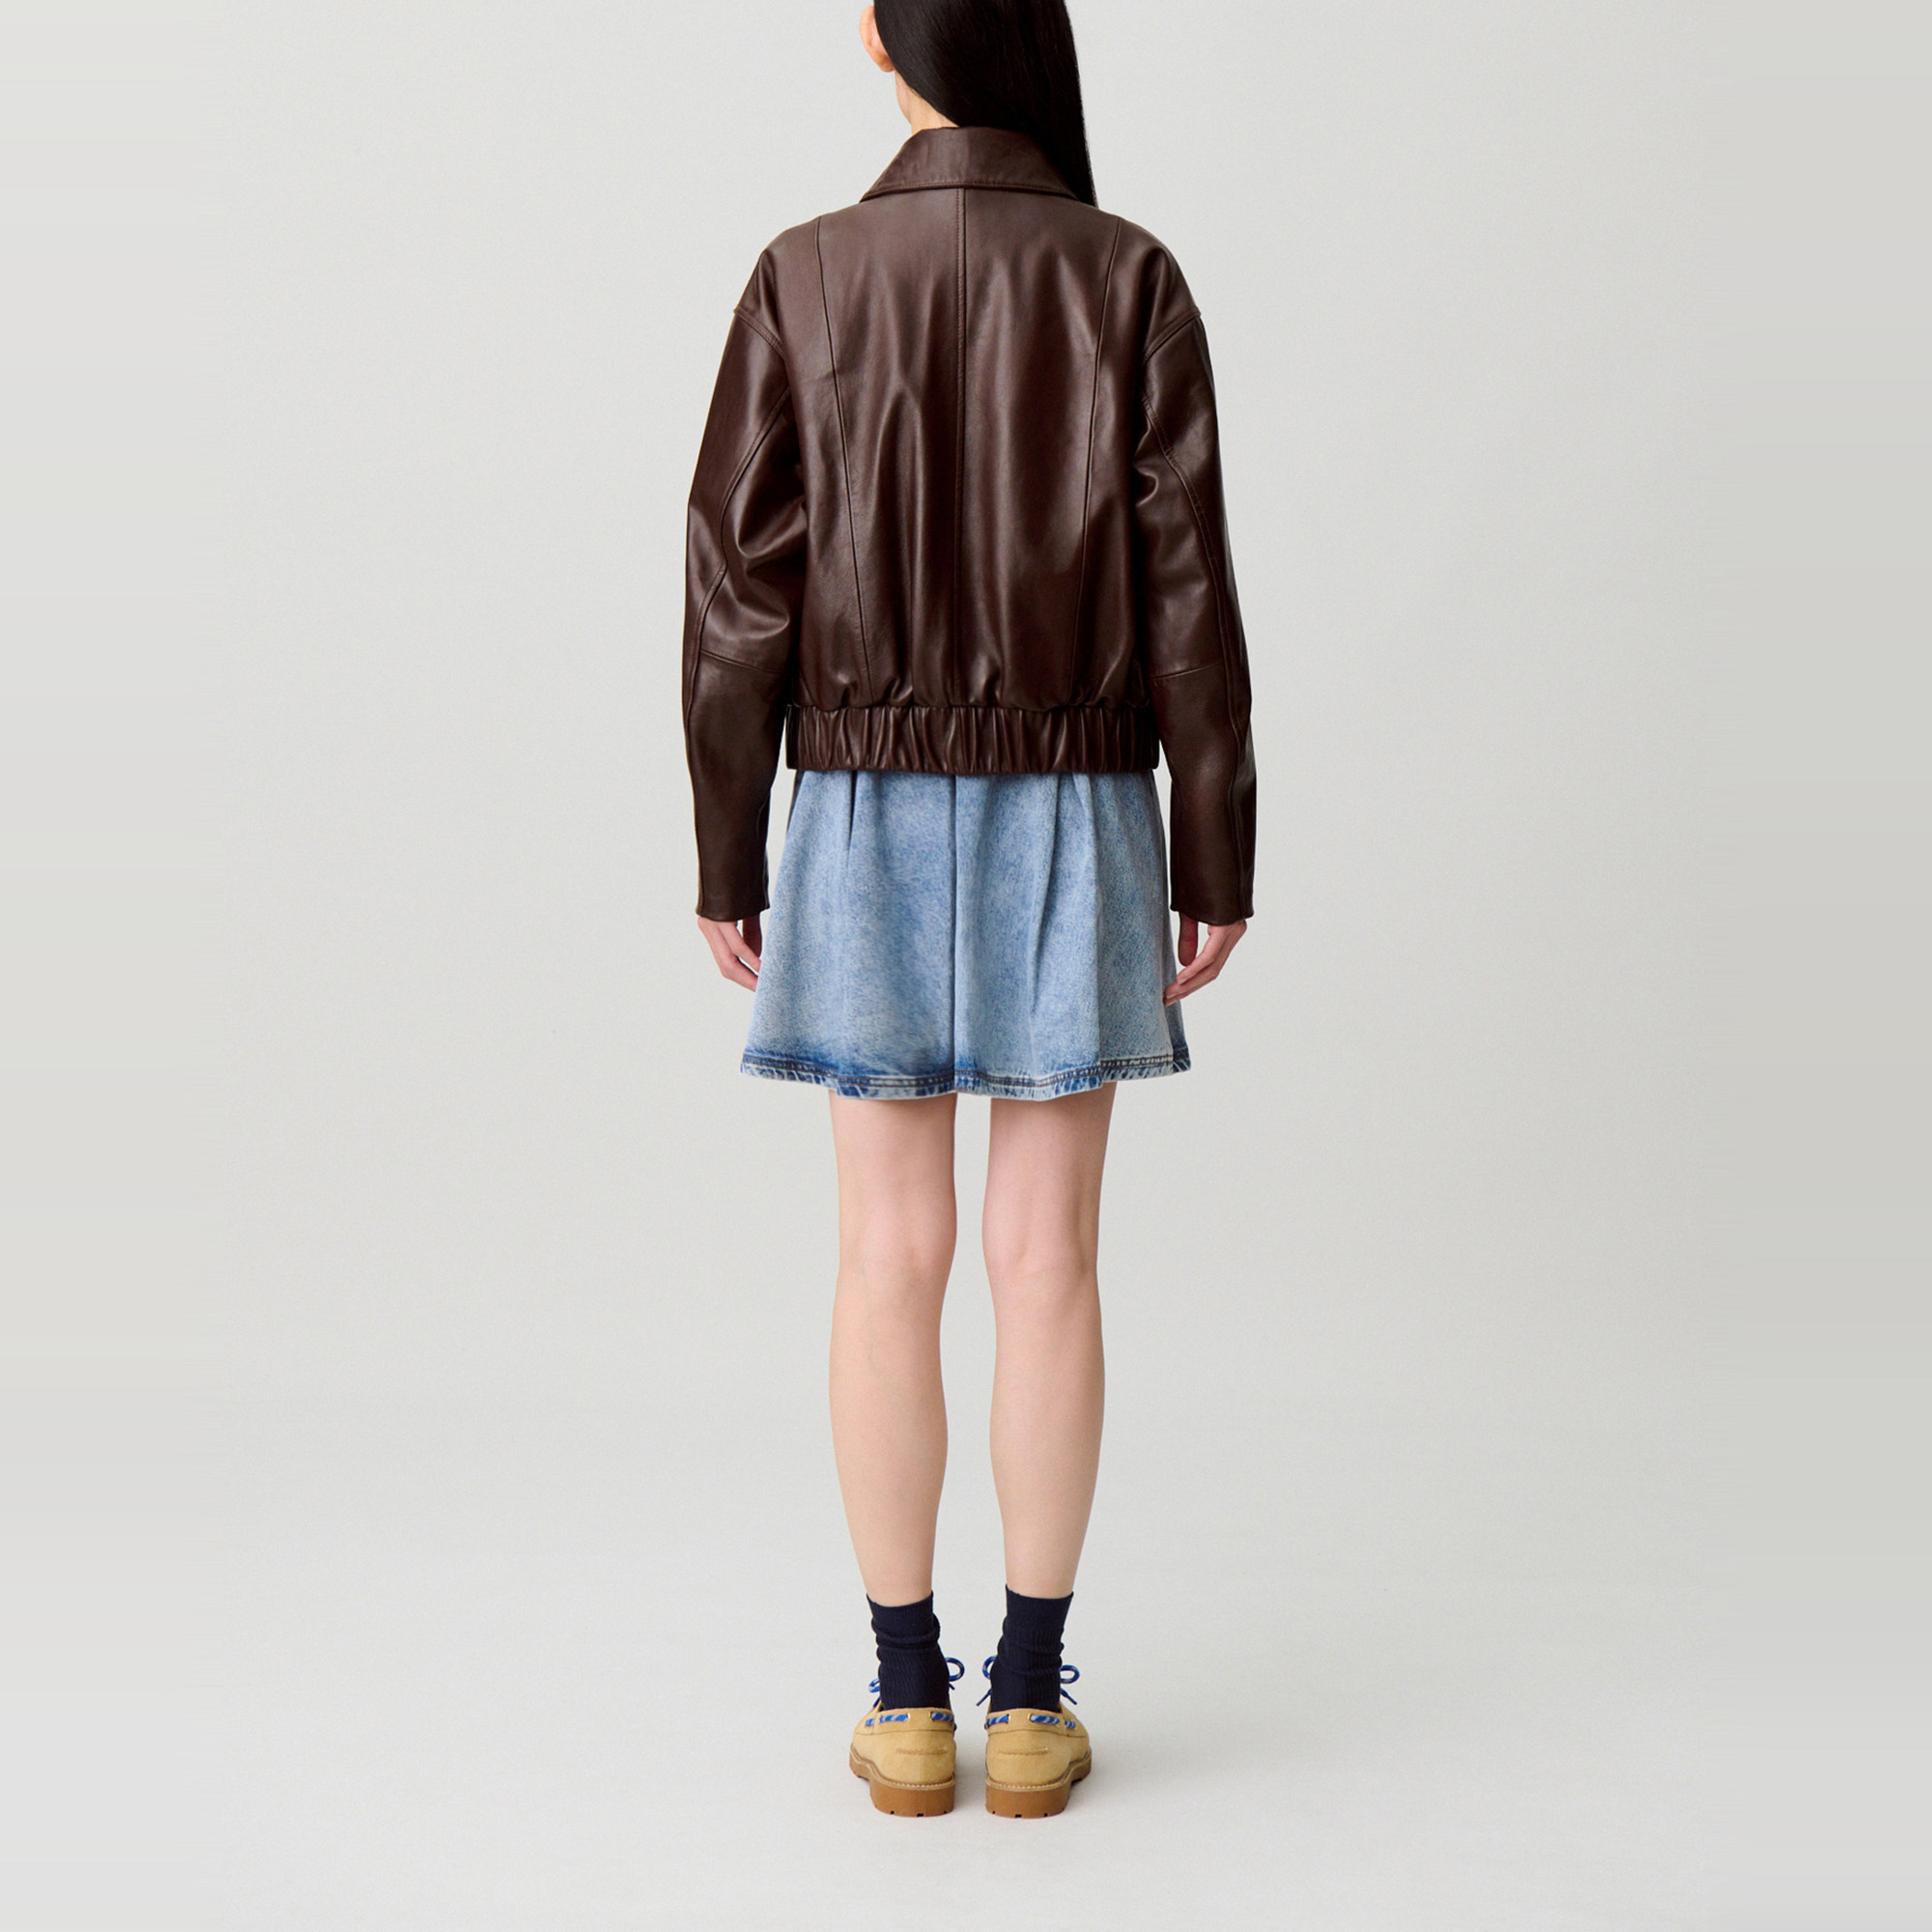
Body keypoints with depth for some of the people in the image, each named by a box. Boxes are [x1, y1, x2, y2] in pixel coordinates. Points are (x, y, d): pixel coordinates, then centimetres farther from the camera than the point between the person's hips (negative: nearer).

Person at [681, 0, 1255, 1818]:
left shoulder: (803, 281, -2)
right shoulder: (1130, 279, -3)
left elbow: (740, 591, -5)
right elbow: (1184, 591, -5)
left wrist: (726, 858, 3)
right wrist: (1217, 856, 2)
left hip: (869, 814, 0)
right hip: (1073, 818, 0)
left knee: (891, 1255, 5)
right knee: (1047, 1258, 5)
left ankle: (907, 1703, 12)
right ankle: (1031, 1699, 12)